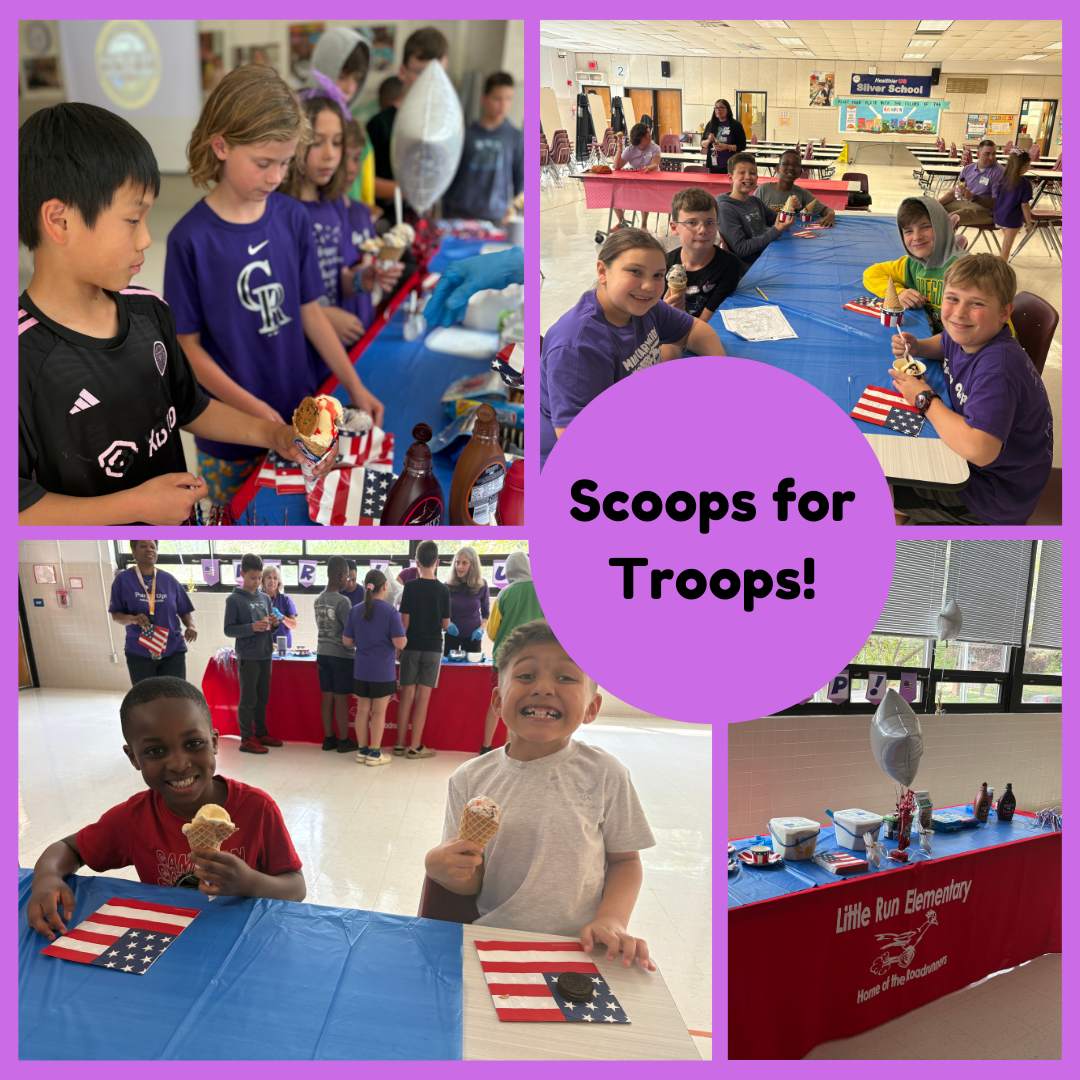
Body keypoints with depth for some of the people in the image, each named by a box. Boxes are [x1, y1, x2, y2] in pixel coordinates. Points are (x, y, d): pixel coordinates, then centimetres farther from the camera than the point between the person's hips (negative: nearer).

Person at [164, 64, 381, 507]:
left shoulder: (293, 217, -4)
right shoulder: (191, 238, -15)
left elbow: (310, 310, 2)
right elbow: (189, 346, -11)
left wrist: (354, 387, -5)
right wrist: (254, 409, -20)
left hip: (299, 412, 3)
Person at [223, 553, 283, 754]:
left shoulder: (265, 598, 11)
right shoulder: (234, 599, -6)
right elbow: (229, 630, -9)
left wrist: (274, 624, -6)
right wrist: (252, 628, -22)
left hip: (265, 655, 6)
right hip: (247, 656, -6)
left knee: (263, 698, 13)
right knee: (248, 699, -1)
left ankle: (261, 733, 24)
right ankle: (246, 738, 6)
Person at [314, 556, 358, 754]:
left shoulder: (318, 600, 6)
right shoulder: (342, 601, -16)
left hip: (323, 653, 7)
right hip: (342, 655, -6)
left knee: (327, 697, 11)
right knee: (341, 698, 1)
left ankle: (328, 738, 17)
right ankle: (344, 741, 9)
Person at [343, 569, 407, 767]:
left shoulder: (356, 611, 1)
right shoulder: (390, 612, -14)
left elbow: (347, 641, 4)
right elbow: (400, 643, -17)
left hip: (361, 669, 5)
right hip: (383, 670, -4)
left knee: (363, 710, 13)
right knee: (379, 712, 4)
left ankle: (362, 750, 21)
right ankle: (375, 753, 9)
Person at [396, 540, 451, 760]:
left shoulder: (410, 586, -6)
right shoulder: (443, 590, -3)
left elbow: (404, 620, -7)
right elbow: (446, 624, 0)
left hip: (412, 647, 0)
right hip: (433, 648, 0)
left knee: (407, 696, 8)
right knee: (423, 698, 2)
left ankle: (399, 744, 13)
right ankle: (415, 747, 3)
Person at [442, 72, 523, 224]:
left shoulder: (516, 138, 6)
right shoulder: (466, 134, 6)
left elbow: (521, 180, 7)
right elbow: (449, 176, 10)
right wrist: (445, 216, 8)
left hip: (496, 217, 0)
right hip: (459, 215, 1)